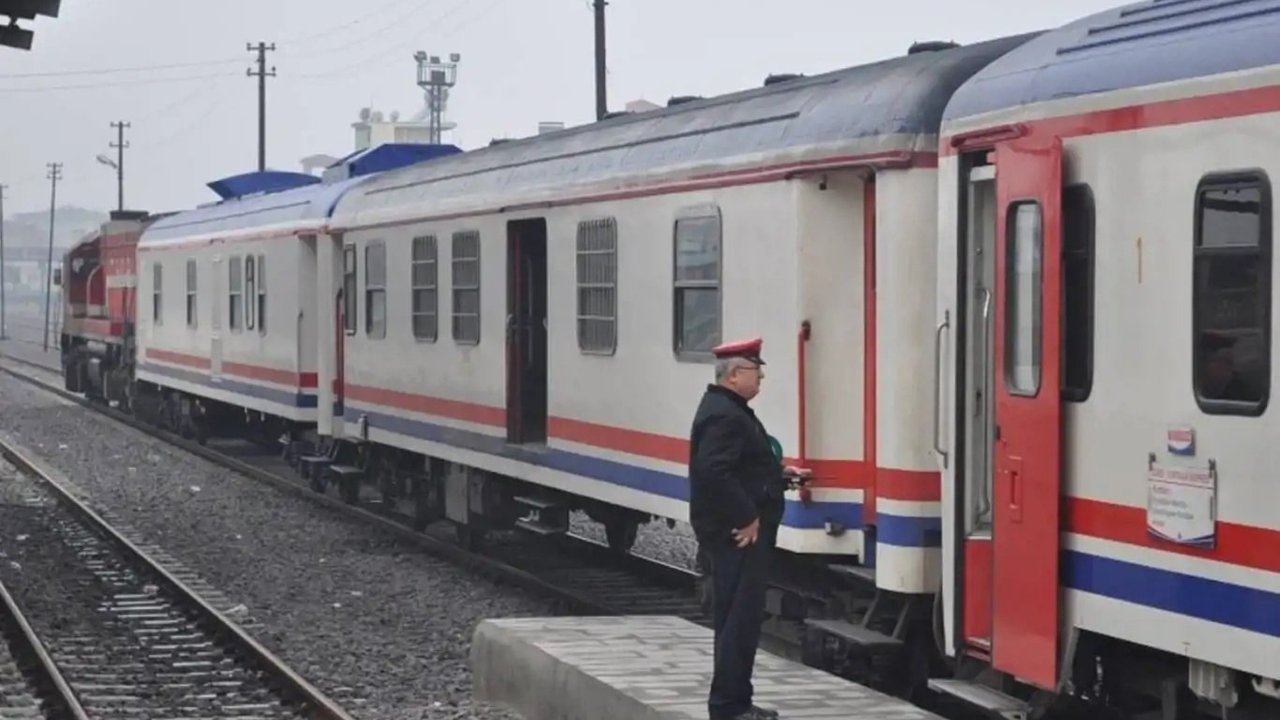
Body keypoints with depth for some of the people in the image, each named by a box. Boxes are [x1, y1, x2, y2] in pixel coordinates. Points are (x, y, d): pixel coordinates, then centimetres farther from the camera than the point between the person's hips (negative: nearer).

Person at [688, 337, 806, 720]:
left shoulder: (730, 410, 17)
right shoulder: (723, 415, -17)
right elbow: (715, 472, -28)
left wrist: (778, 472, 15)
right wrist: (746, 518, -24)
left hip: (741, 532, 11)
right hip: (737, 534, -11)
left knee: (738, 616, 15)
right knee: (740, 617, -8)